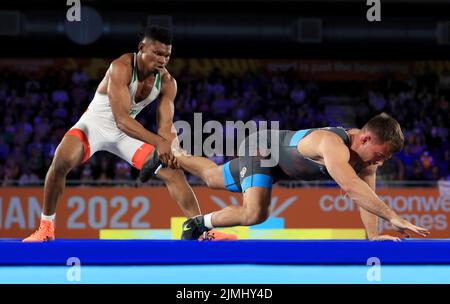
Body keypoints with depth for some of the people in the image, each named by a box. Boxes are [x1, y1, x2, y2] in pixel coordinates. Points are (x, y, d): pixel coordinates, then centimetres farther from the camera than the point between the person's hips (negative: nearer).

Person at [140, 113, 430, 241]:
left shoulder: (367, 153, -20)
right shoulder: (333, 144, -45)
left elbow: (367, 195, -14)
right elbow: (351, 187, -59)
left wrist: (373, 236, -26)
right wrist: (394, 217, -63)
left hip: (279, 160, 8)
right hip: (262, 147, -8)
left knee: (212, 178, 26)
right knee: (255, 213, -31)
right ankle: (202, 223, -6)